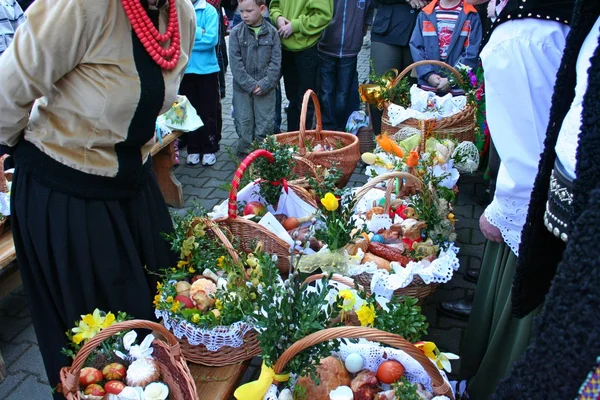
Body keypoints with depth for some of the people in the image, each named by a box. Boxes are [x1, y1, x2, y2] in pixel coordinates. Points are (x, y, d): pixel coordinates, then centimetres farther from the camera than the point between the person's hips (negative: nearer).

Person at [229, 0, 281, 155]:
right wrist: (250, 84, -14)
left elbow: (275, 62, -4)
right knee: (244, 123, 8)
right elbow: (235, 63, -8)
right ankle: (245, 153, 20)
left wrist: (265, 84, -13)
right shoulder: (236, 33, -3)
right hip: (242, 88, 0)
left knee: (266, 124, 6)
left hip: (266, 88, 0)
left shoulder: (272, 33, -1)